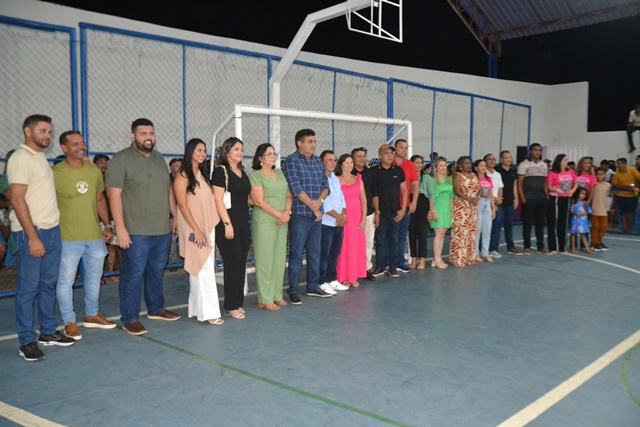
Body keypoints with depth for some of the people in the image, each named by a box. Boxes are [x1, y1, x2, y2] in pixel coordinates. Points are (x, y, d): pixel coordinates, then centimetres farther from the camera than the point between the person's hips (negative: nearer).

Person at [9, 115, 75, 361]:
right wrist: (33, 237, -20)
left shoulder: (40, 157, 15)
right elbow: (17, 200, -17)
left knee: (48, 284, 14)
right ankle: (27, 341, 9)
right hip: (32, 232, -8)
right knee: (27, 287, 0)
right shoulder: (21, 158, -11)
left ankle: (48, 333, 24)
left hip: (52, 230, 8)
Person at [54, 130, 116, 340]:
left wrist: (107, 225, 8)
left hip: (95, 236, 5)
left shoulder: (94, 171, 6)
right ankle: (69, 322, 20)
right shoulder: (55, 173, -10)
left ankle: (92, 314, 34)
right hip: (68, 238, -5)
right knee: (66, 280, 4)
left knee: (94, 276, 17)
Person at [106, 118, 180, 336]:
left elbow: (169, 190, 19)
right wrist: (120, 229, -18)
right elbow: (114, 195, -14)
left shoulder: (159, 159, 14)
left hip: (163, 230, 7)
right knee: (133, 275, 1)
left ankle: (156, 309, 32)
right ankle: (129, 319, 12)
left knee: (156, 273, 17)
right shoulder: (121, 160, -8)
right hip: (136, 232, -6)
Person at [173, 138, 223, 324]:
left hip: (208, 227, 7)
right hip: (194, 229, -7)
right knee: (204, 269, -7)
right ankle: (207, 311, -2)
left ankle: (197, 308, 17)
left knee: (200, 269, 9)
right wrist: (196, 229, -18)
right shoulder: (182, 175, -8)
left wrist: (209, 229, 9)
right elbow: (182, 205, -13)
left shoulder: (203, 174, 15)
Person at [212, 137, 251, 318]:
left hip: (243, 223, 7)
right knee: (232, 263, -3)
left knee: (241, 263, 9)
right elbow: (218, 200, -14)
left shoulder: (242, 173, 15)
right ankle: (230, 306, 7)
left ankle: (238, 303, 19)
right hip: (228, 223, -7)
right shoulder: (221, 171, -7)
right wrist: (227, 224, -18)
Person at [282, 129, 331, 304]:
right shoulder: (291, 161, -6)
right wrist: (313, 206, -12)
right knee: (296, 254, -1)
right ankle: (293, 291, 8)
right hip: (299, 215, -6)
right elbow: (296, 188, -14)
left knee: (315, 252, 13)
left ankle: (313, 286, 24)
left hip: (317, 214, 6)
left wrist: (319, 201, -9)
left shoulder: (318, 161, 14)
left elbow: (325, 185, 10)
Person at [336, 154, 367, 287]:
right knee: (343, 247, -1)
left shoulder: (358, 179, 11)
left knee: (357, 246, 6)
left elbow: (363, 200, 7)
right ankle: (343, 278, 8)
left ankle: (353, 277, 17)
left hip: (357, 217, 4)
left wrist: (363, 218, -1)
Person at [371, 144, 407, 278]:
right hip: (380, 212, -2)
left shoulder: (398, 170, 5)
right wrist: (376, 211, -6)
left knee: (393, 240, 8)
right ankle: (380, 266, 11)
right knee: (380, 239, 3)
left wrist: (403, 209, -1)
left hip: (395, 212, 2)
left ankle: (392, 266, 16)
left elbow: (404, 190, 7)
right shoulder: (374, 171, -1)